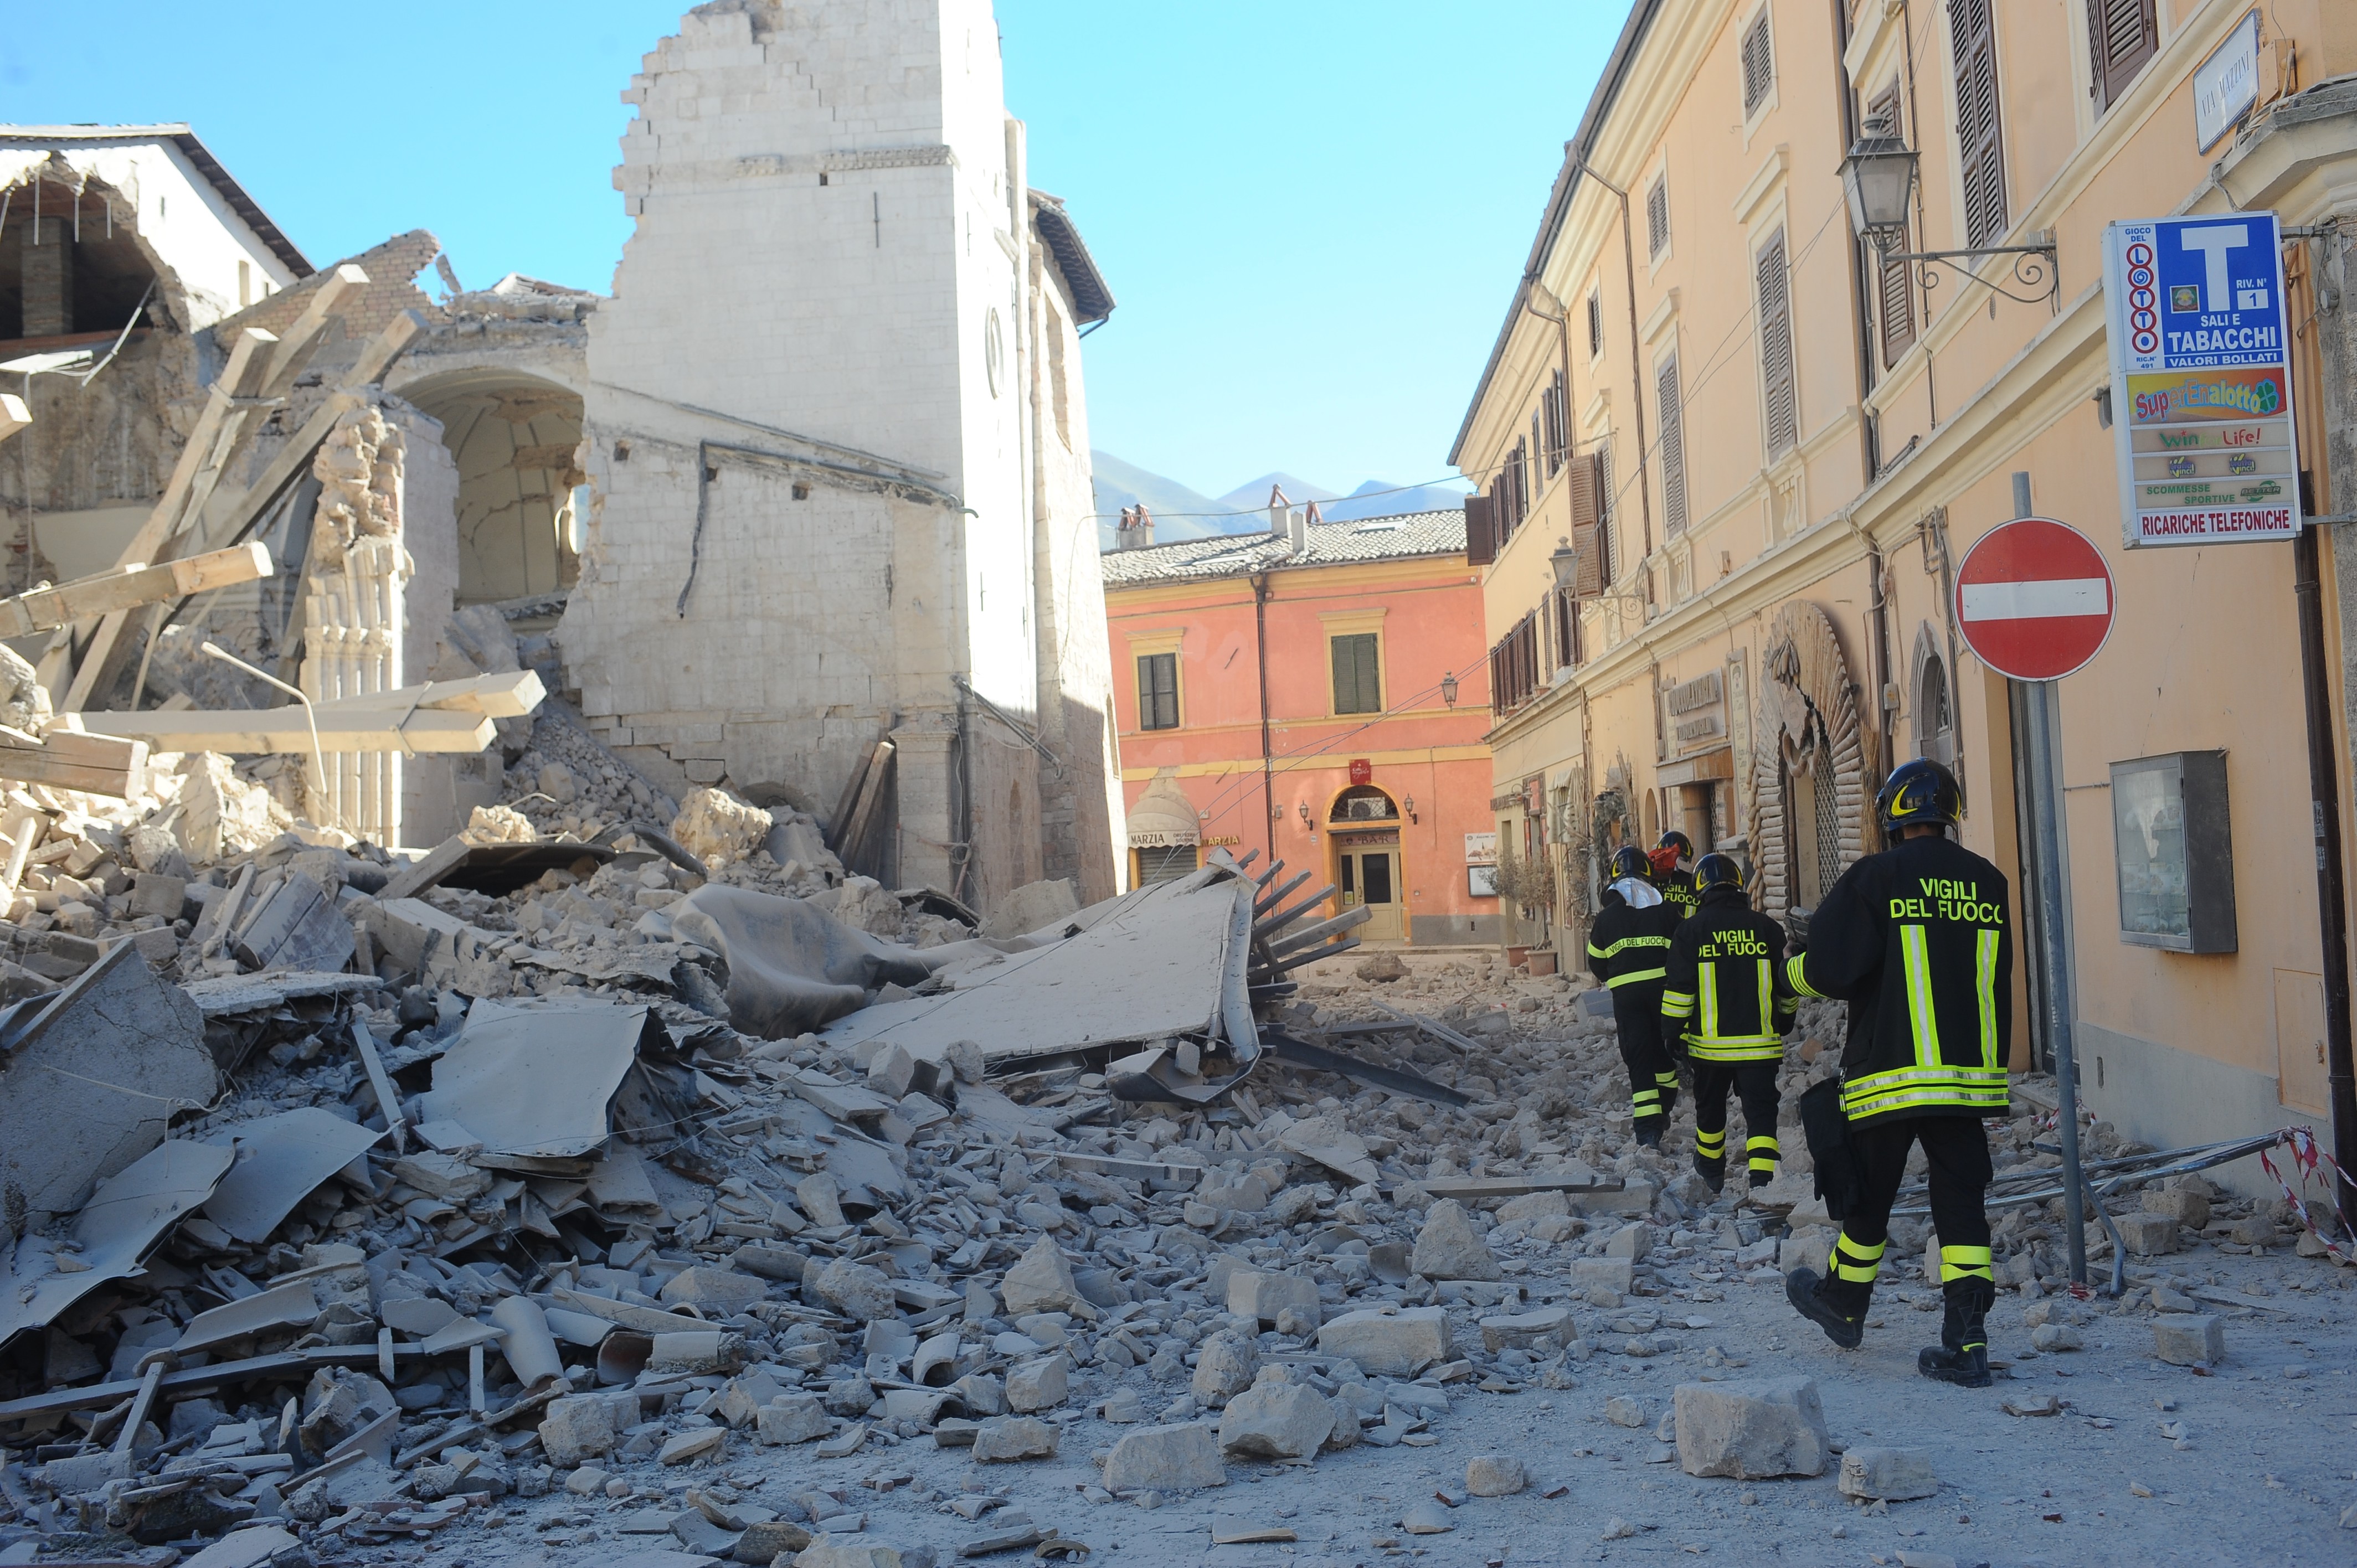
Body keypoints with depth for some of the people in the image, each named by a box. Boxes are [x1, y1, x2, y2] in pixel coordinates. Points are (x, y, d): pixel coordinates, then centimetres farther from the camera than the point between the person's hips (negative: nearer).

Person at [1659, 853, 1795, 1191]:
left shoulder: (1691, 929, -5)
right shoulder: (1767, 928, 1)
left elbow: (1678, 989, -7)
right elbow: (1786, 986, 10)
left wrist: (1672, 1032, 3)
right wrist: (1783, 1025, 25)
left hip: (1710, 1043, 0)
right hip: (1761, 1043, 0)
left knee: (1710, 1109, 19)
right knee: (1761, 1112, 2)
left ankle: (1711, 1175, 36)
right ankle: (1761, 1180, -13)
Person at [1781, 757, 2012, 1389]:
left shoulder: (1873, 878, -11)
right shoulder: (1988, 882, 5)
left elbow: (1828, 973, -12)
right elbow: (1998, 980, 15)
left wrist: (1799, 959, 8)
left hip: (1890, 1071, -4)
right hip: (1971, 1073, 4)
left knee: (1869, 1197, 12)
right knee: (1961, 1202, 6)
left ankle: (1843, 1306, 32)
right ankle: (1966, 1343, 1)